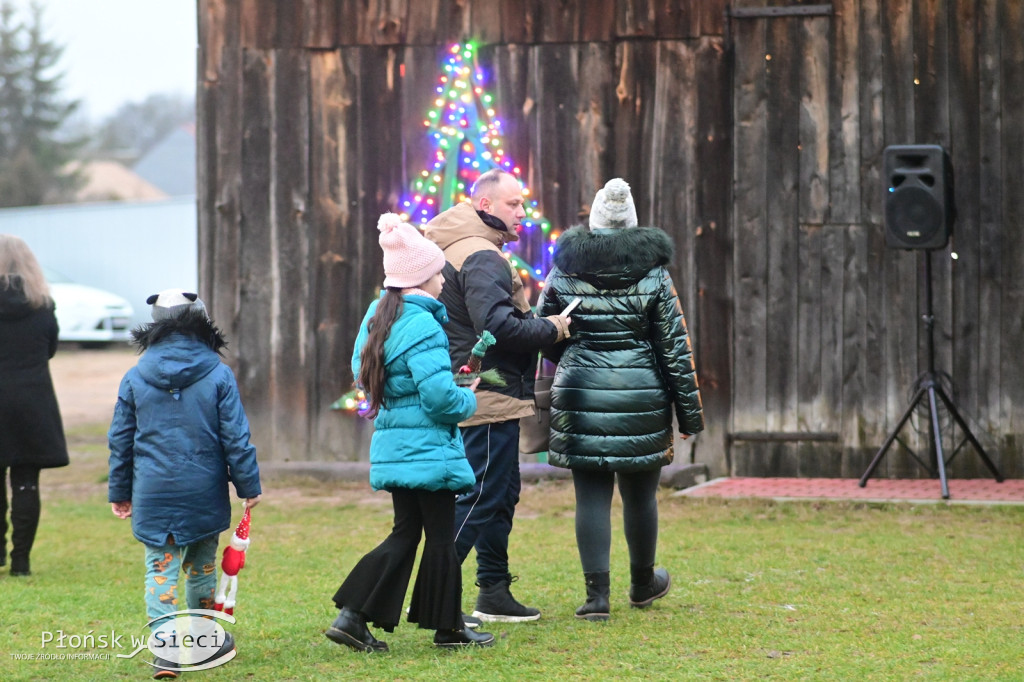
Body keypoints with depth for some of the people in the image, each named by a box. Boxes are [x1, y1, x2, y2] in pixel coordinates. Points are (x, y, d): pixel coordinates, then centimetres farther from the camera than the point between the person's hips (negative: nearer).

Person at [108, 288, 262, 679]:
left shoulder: (136, 377, 1)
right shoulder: (217, 375, -5)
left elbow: (120, 440, 6)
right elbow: (235, 438, -5)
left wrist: (119, 492, 15)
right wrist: (248, 485, 3)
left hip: (152, 494, 0)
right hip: (203, 493, 0)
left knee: (160, 569, 1)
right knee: (201, 565, 16)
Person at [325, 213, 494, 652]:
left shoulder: (377, 315, 8)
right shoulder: (423, 327, -19)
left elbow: (361, 370, 18)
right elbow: (440, 396, -22)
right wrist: (467, 400, -2)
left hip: (392, 447, 9)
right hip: (428, 448, -9)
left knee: (405, 534, 13)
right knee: (441, 535, 3)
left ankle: (352, 617, 5)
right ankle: (448, 628, 12)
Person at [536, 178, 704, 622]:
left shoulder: (565, 272, -1)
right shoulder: (652, 274, -3)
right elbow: (675, 347, -1)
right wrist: (689, 411, 5)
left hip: (580, 394, 0)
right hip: (641, 399, 0)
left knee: (592, 497, 2)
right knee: (639, 493, 14)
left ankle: (597, 594, -3)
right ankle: (642, 583, 31)